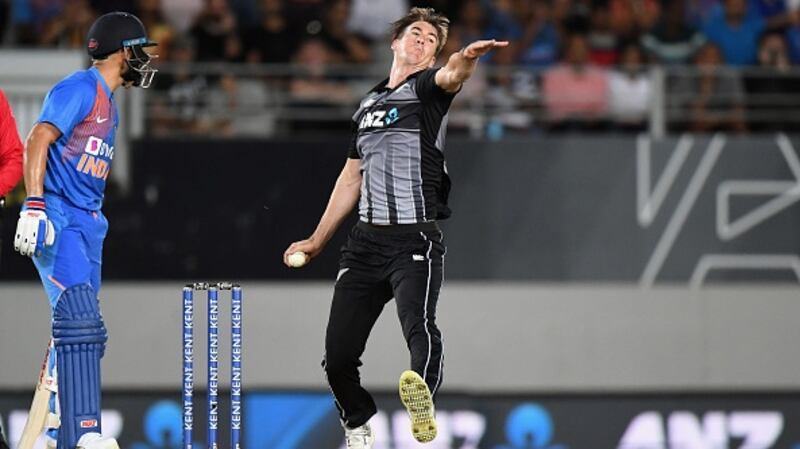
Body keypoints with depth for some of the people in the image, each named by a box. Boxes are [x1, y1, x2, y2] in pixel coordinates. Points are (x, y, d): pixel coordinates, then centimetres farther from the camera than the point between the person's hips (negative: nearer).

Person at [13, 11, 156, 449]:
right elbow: (37, 141, -18)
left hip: (88, 224, 10)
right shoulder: (79, 89, -8)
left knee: (81, 330, 9)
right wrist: (34, 206, -27)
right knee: (80, 319, -20)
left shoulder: (109, 105, 21)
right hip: (57, 220, -10)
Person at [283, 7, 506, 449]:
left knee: (419, 327, -30)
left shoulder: (427, 88, 2)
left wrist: (467, 59, -47)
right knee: (338, 354, 3)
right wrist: (317, 241, 31)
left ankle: (423, 405, -56)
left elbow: (451, 77, -23)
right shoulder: (368, 105, 20)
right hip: (365, 241, 6)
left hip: (415, 241, -6)